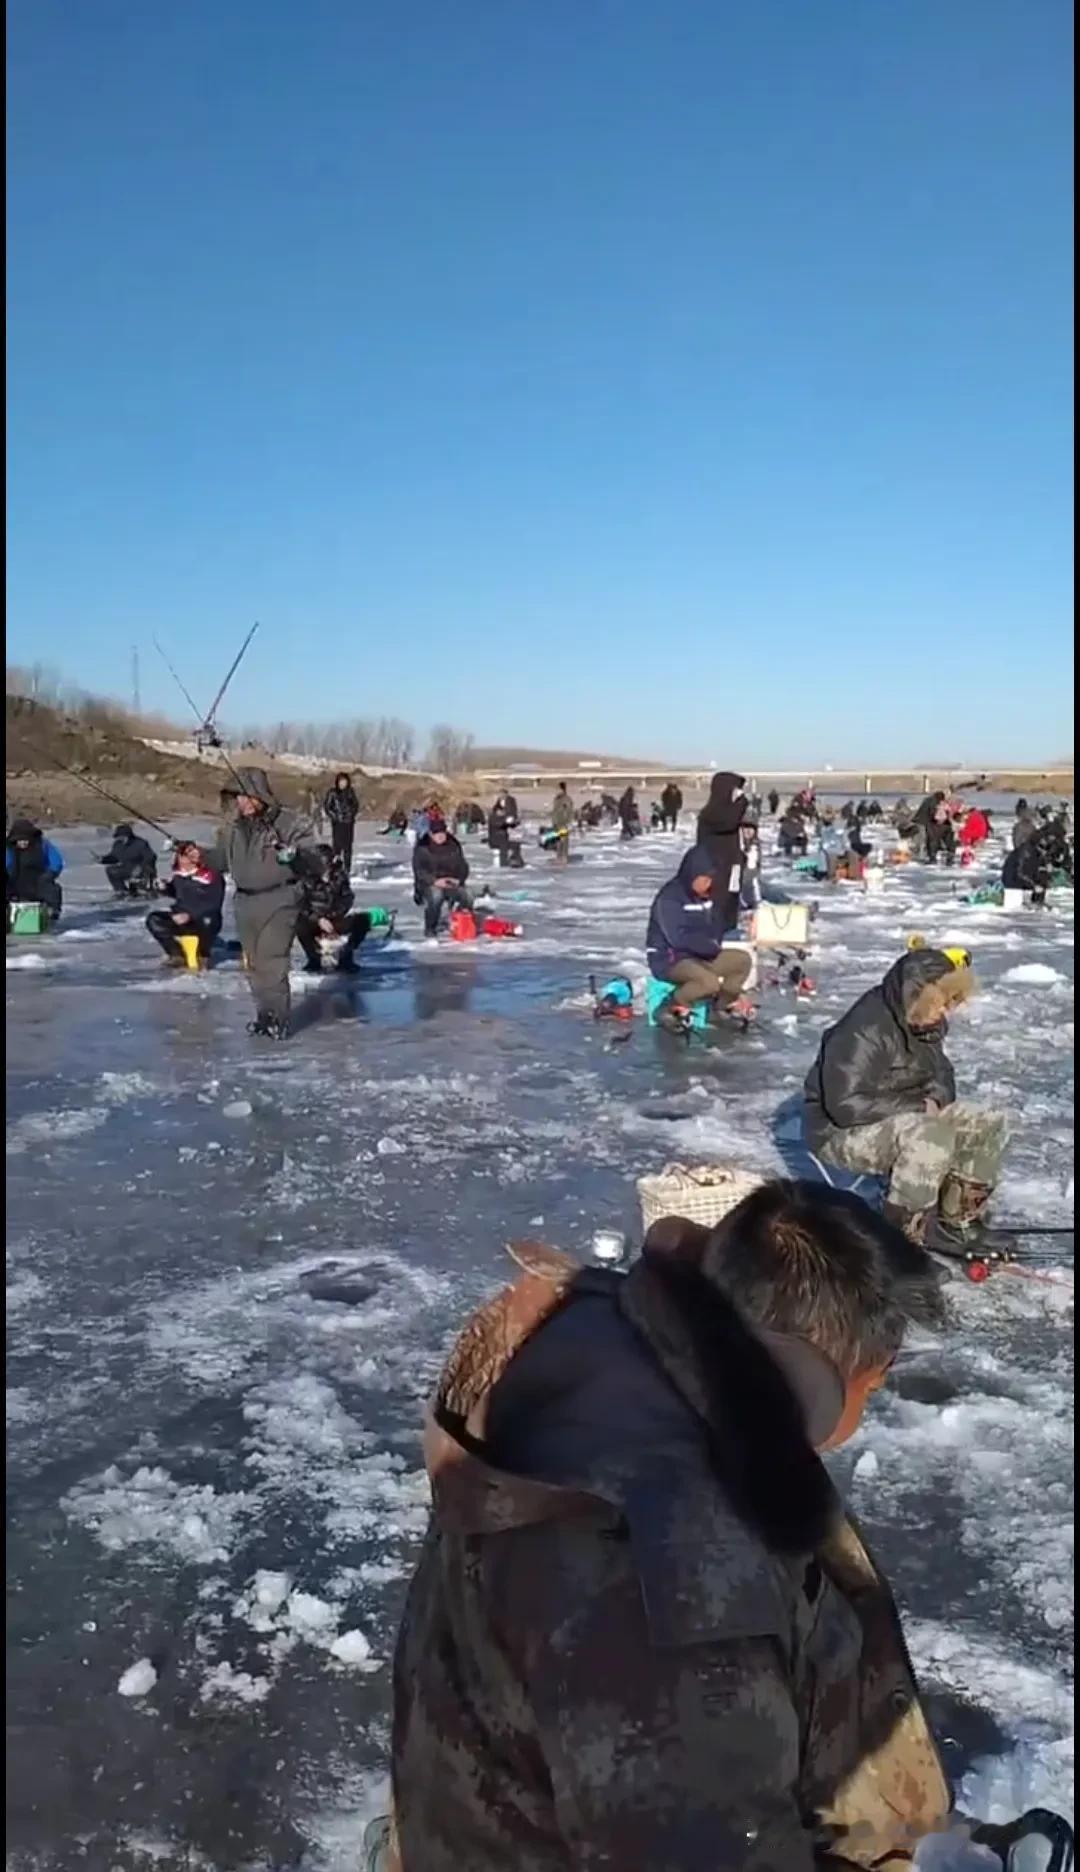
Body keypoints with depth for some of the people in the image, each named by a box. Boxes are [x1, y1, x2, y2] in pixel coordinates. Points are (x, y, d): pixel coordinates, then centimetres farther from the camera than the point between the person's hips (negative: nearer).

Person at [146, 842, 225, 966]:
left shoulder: (210, 876, -21)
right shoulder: (178, 874, 1)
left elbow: (213, 905, -22)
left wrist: (190, 915, -28)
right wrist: (164, 888, -1)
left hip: (204, 921, -6)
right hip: (181, 918, 6)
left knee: (207, 923, -40)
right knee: (154, 920, -11)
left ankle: (204, 956, -8)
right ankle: (178, 955, -3)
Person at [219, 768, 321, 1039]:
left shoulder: (290, 823, -13)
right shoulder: (235, 826, 7)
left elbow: (314, 862, -18)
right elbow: (223, 858, 22)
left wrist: (294, 855, -35)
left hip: (278, 901, -7)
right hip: (245, 902, 7)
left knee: (271, 962, -11)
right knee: (254, 964, 14)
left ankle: (278, 1019, 0)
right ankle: (265, 1014, 27)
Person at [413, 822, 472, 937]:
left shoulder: (453, 846, 8)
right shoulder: (422, 848, -4)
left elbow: (463, 866, 11)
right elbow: (418, 870, -11)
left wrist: (459, 879, -10)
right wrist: (435, 881, -25)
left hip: (452, 883, 3)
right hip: (429, 884, -3)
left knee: (466, 899, -25)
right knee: (436, 896, -39)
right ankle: (430, 929, -18)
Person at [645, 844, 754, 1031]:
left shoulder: (707, 896, 7)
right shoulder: (670, 898, -20)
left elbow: (716, 925, 16)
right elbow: (679, 938, -26)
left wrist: (713, 945, -6)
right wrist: (711, 947, -15)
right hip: (669, 959, -9)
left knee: (743, 960, 1)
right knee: (709, 982, -34)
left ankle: (725, 1002, 19)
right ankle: (671, 1010, -15)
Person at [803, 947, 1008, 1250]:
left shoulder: (924, 1023, 0)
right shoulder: (865, 1031, -28)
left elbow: (941, 1074, 15)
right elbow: (845, 1106, -30)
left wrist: (935, 1099, -10)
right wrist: (916, 1106, -23)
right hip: (842, 1131, -9)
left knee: (988, 1125, 1)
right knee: (931, 1136, -35)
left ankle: (958, 1221, 12)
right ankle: (904, 1232, -20)